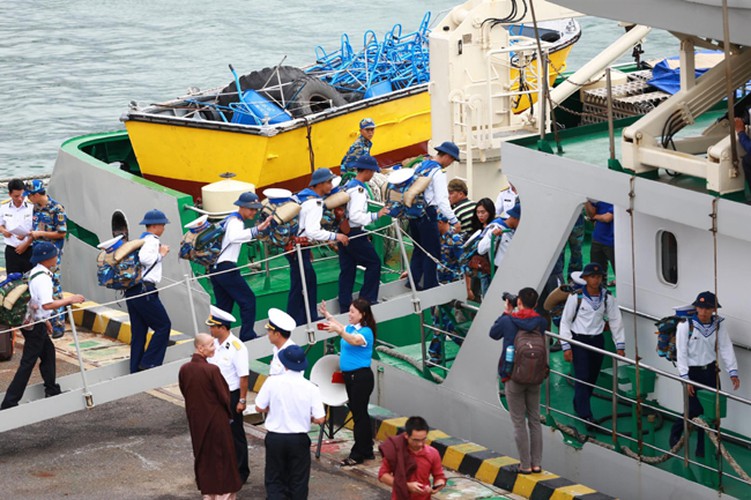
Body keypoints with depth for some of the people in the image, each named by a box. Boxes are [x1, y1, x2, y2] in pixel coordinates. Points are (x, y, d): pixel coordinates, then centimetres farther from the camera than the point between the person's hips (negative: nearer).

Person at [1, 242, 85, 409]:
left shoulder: (34, 272, 9)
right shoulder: (43, 278, -22)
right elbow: (47, 304, -32)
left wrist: (45, 319, 26)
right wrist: (69, 300, -23)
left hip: (31, 321, 10)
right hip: (35, 325, -10)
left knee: (48, 351, 23)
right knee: (28, 363, -6)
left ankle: (51, 391, 34)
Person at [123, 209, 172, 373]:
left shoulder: (140, 240, 21)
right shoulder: (152, 240, -9)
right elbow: (144, 258, -25)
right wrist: (161, 254, -10)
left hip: (132, 290, 10)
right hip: (145, 290, -10)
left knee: (138, 332, 10)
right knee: (163, 326, -3)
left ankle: (135, 369, 10)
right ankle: (149, 363, -7)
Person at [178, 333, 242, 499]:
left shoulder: (184, 370, -7)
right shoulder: (212, 370, -23)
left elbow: (184, 392, 6)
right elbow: (224, 396, -15)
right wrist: (229, 414, 4)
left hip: (196, 421, 5)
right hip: (216, 420, -5)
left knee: (202, 455, 18)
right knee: (222, 456, 9)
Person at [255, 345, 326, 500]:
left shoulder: (272, 382, -12)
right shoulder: (311, 388, -11)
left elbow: (259, 408, -4)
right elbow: (320, 419, -10)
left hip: (275, 438, 0)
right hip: (299, 440, 0)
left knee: (274, 480, 10)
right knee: (298, 481, 12)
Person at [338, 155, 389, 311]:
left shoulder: (348, 185, 12)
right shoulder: (359, 189, -18)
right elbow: (356, 216, -27)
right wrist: (375, 215, -22)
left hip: (343, 232, 9)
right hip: (354, 234, -9)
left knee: (347, 269, 10)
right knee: (374, 263, 3)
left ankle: (345, 305, 11)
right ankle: (367, 299, 4)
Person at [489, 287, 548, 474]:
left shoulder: (508, 321, -11)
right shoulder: (541, 322, -5)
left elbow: (493, 333, 7)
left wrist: (506, 313, 13)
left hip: (513, 378, -3)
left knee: (519, 422, 3)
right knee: (535, 420, 12)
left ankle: (525, 464, 4)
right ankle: (536, 463, 14)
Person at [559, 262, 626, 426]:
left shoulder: (607, 297, -1)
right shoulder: (576, 297, -12)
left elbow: (616, 321, 5)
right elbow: (565, 321, -7)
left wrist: (620, 346, 1)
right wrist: (566, 347, -11)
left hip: (597, 340, 4)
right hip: (579, 340, -4)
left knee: (592, 378, 10)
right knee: (582, 377, -10)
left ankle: (579, 406, 30)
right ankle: (585, 415, -12)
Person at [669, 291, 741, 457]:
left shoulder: (718, 327, 0)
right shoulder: (686, 326, -11)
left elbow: (726, 350, -1)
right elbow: (681, 353, -12)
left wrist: (733, 373, -11)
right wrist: (685, 379, -16)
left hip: (710, 371, 4)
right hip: (692, 372, -4)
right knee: (694, 409, -9)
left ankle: (703, 448, 10)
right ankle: (675, 434, 18)